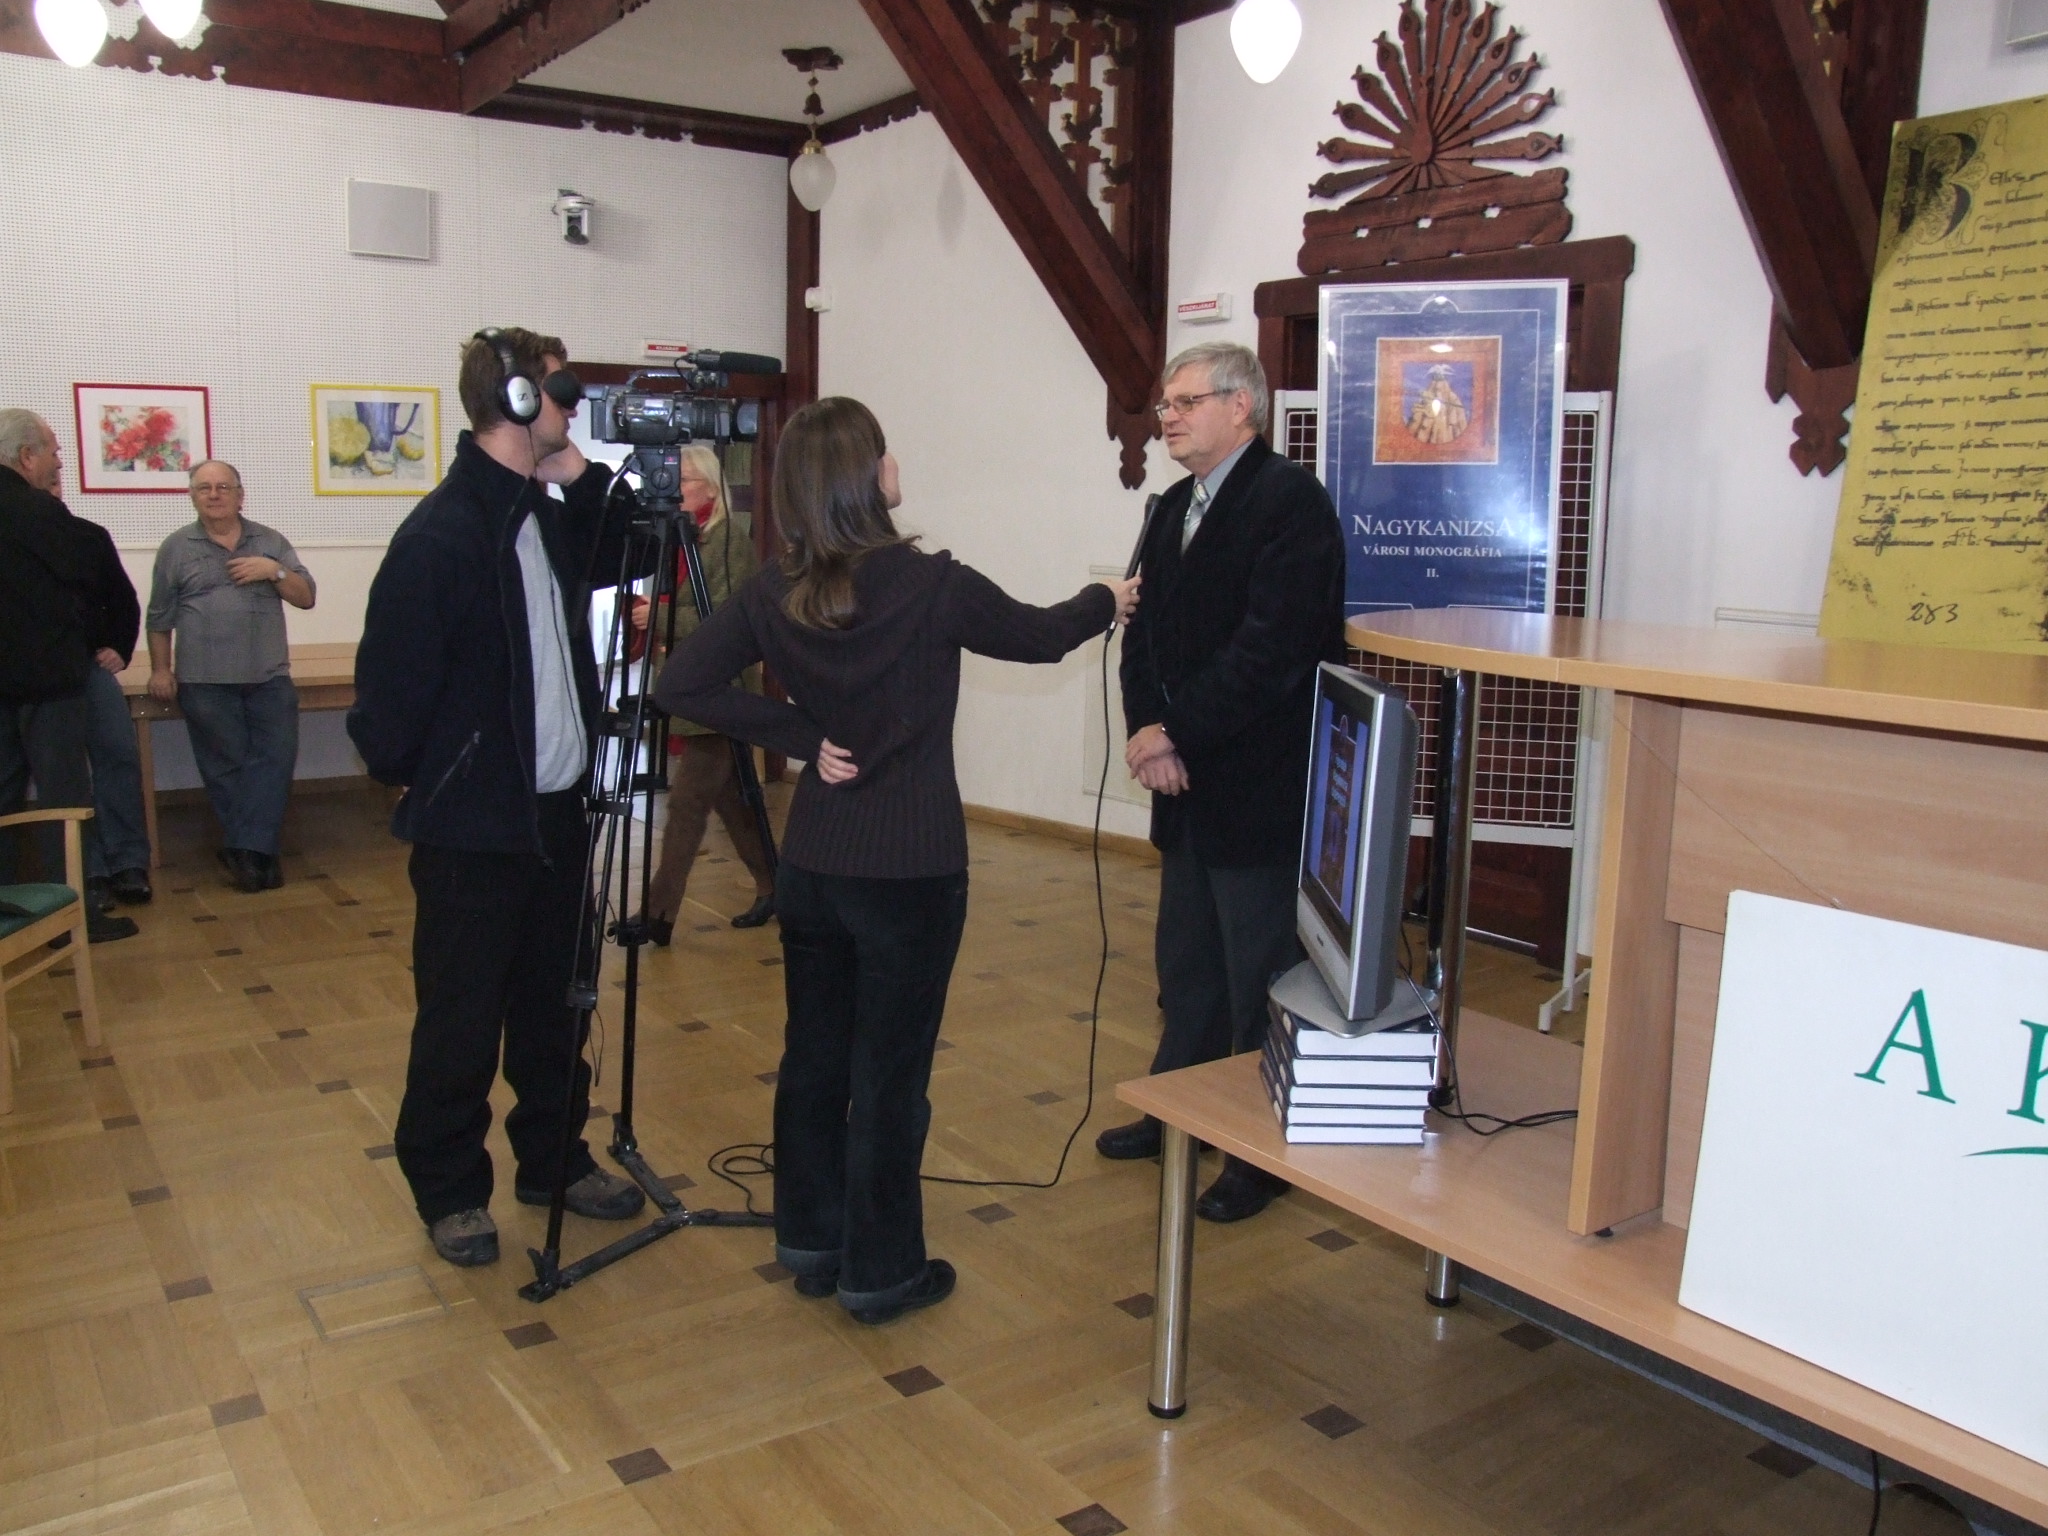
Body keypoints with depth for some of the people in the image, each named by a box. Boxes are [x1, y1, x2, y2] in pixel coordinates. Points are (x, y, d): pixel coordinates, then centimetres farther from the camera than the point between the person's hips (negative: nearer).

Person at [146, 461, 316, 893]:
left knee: (274, 759, -7)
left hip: (269, 677, 1)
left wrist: (275, 571, -8)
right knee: (225, 767, 1)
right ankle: (255, 852, 10)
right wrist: (160, 669, 6)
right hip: (205, 682, -1)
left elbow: (305, 597, 8)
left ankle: (246, 850, -3)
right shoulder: (176, 548, 8)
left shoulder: (271, 542, 11)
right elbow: (160, 617, 11)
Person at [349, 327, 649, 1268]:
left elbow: (619, 558, 20)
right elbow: (392, 682, -18)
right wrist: (404, 775, -5)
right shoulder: (441, 535, -18)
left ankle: (555, 1159, 32)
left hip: (555, 811, 8)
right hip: (471, 826, -8)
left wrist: (586, 480, 4)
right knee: (462, 1021, 6)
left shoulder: (548, 515, 8)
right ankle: (448, 1192, 22)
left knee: (554, 1006, 17)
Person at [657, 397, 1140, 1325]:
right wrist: (1109, 601, 23)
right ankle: (879, 1272, 19)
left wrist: (800, 737, 0)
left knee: (813, 1056, 16)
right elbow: (1041, 637, 2)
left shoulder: (774, 595, -1)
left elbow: (681, 686, -3)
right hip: (910, 868, -5)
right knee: (889, 1073, 5)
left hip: (810, 863, 5)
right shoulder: (931, 587, -14)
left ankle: (810, 1243, 31)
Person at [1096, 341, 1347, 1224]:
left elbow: (1272, 649, -22)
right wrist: (1146, 731, -6)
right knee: (1185, 964, 20)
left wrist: (1179, 736, -18)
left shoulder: (1290, 503, -14)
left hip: (1262, 788, -8)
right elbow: (1144, 632, 11)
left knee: (1261, 980, 3)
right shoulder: (1174, 510, 14)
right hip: (1189, 785, 9)